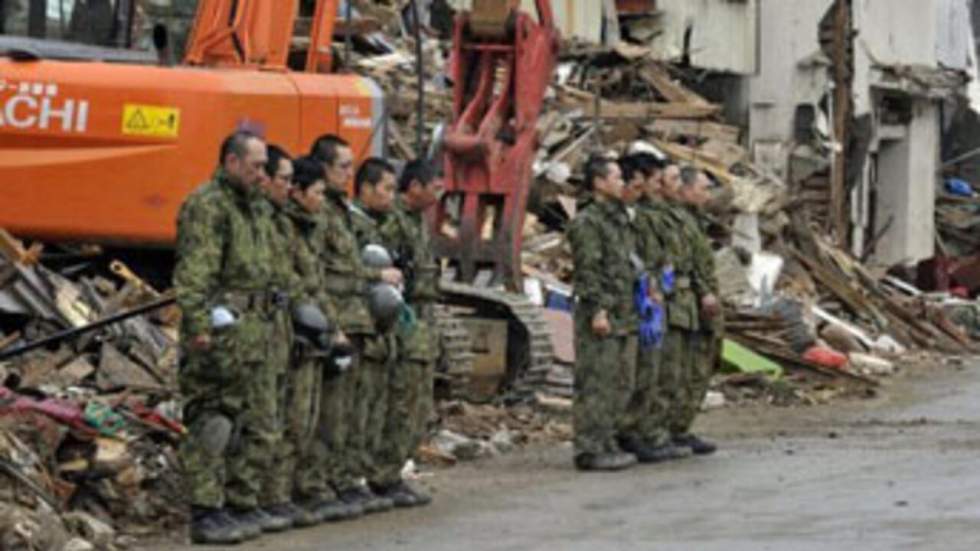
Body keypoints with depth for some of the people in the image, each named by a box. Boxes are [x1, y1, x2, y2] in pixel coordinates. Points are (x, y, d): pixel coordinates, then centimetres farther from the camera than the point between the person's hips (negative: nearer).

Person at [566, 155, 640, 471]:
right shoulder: (587, 223, -10)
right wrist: (598, 310, -21)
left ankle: (608, 444, 18)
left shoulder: (620, 220, 19)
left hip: (624, 317, 9)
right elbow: (588, 270, -16)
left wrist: (631, 313, 20)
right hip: (600, 316, -9)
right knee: (595, 385, -8)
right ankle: (589, 450, -7)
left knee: (620, 386, 12)